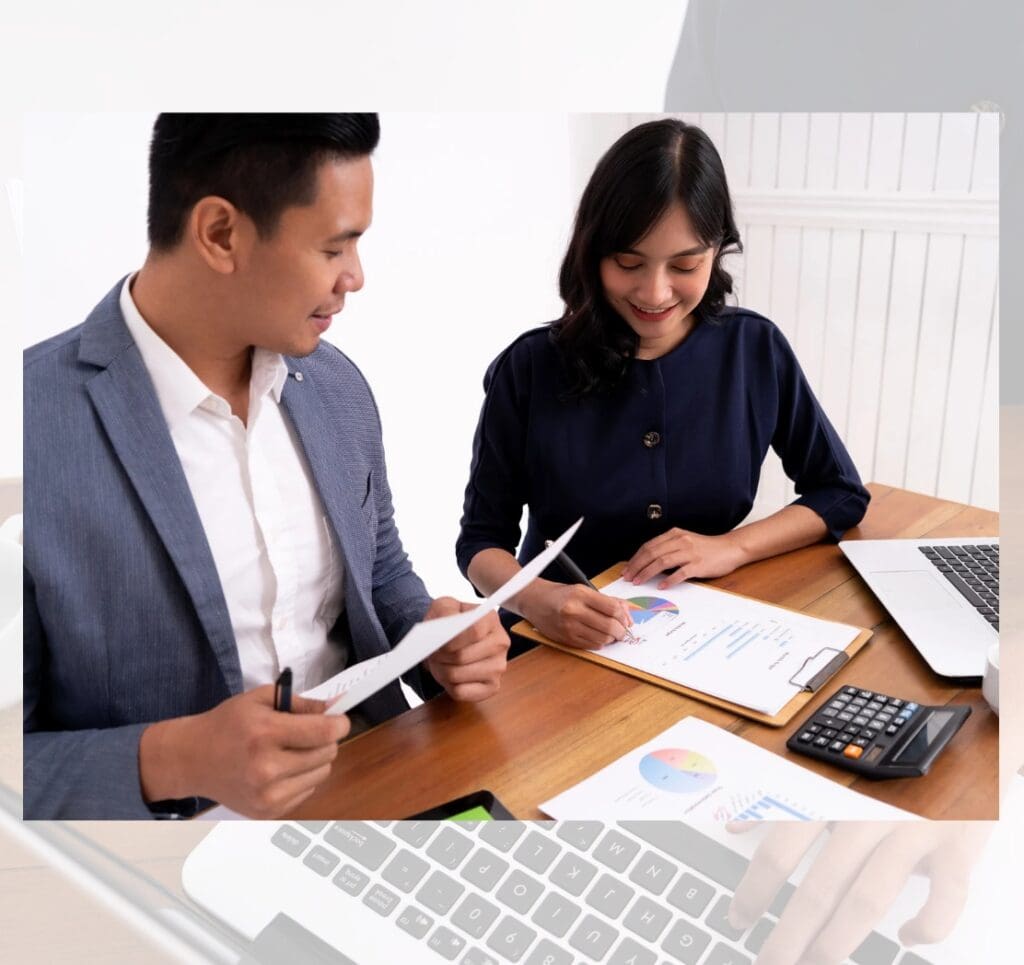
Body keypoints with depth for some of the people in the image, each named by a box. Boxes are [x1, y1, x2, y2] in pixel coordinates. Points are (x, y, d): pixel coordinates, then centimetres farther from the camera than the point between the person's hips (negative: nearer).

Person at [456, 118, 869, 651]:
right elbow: (481, 539, -7)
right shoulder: (528, 368, -10)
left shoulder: (755, 350, -3)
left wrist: (732, 547, -11)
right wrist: (541, 601, -27)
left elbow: (842, 493, 5)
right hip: (558, 644, 0)